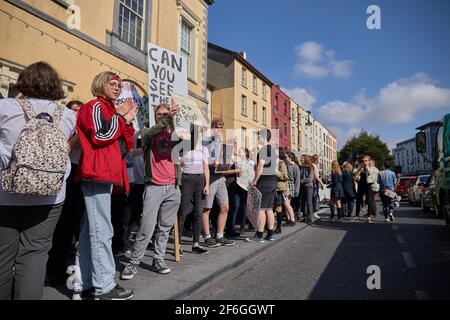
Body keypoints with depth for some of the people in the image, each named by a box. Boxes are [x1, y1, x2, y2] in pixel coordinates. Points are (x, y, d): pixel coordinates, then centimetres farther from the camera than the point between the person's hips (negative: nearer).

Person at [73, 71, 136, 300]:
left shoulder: (109, 111, 26)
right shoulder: (95, 106, -1)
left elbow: (124, 148, 18)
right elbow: (100, 136, -18)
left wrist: (127, 121, 9)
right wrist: (119, 116, -6)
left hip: (102, 177, 10)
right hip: (97, 176, -10)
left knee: (90, 232, 10)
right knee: (101, 231, -9)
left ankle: (83, 285, 18)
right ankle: (105, 287, -3)